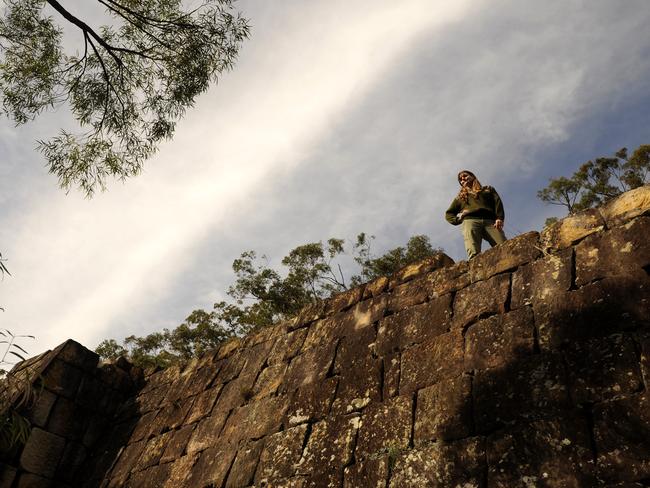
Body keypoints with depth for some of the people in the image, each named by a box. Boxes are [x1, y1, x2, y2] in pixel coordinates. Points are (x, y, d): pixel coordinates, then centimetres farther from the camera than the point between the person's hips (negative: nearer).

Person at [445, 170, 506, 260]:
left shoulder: (488, 189, 33)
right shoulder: (460, 196, 35)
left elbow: (498, 203, 16)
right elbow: (448, 214, 33)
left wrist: (500, 218, -3)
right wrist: (458, 219, 10)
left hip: (490, 221, 1)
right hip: (470, 221, 0)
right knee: (474, 254, -29)